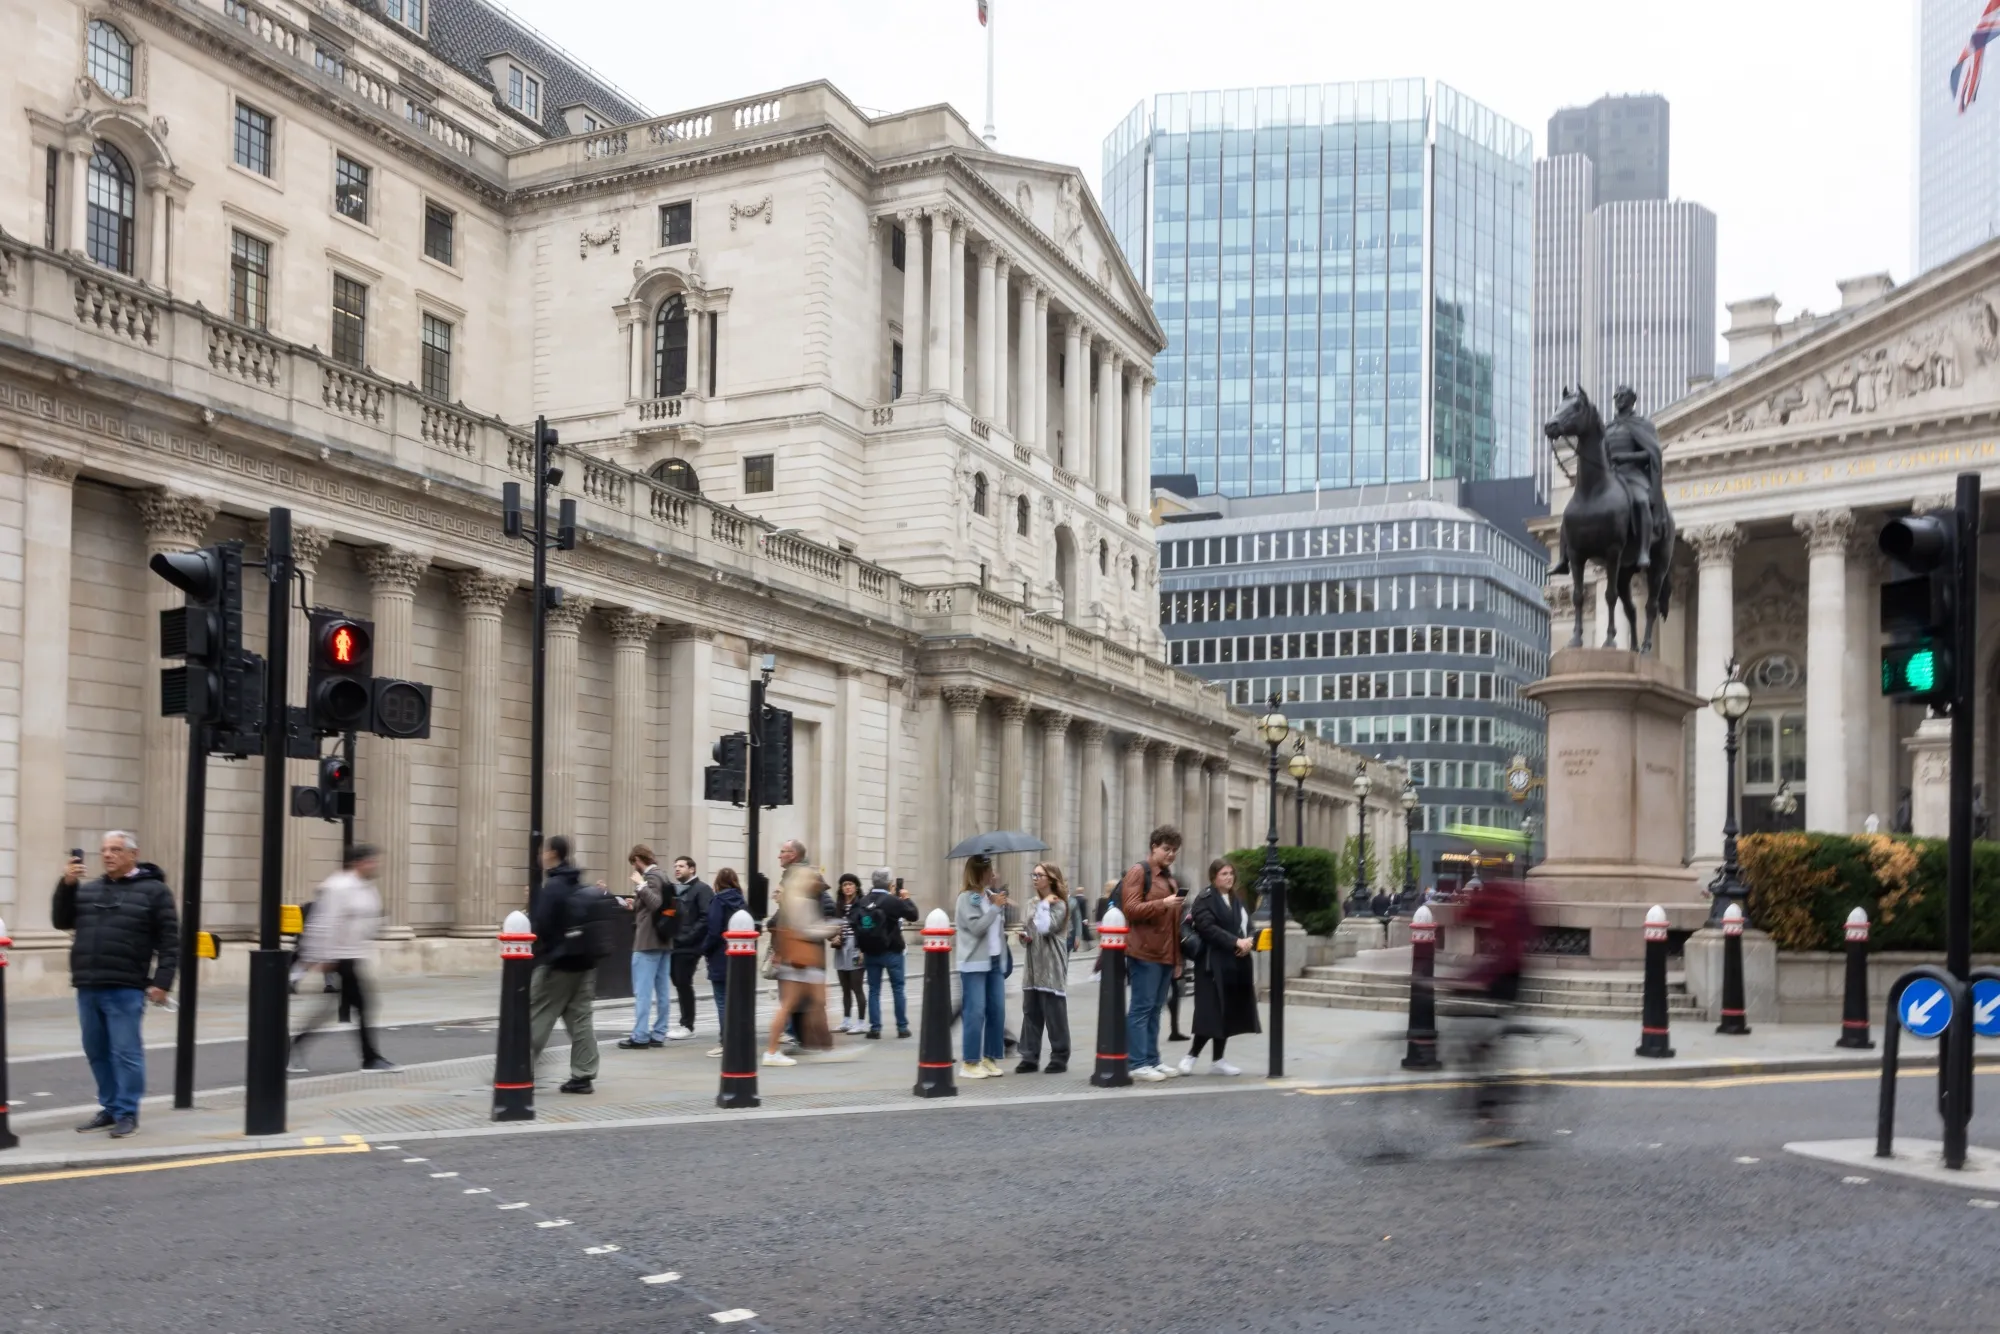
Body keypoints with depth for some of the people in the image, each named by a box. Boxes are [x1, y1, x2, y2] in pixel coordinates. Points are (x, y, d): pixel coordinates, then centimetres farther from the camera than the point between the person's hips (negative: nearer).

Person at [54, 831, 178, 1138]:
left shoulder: (154, 891, 0)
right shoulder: (87, 890, 16)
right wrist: (66, 885, -2)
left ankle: (127, 1113, 3)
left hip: (125, 990, -6)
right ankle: (110, 1108, 23)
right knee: (96, 1052, 11)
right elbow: (61, 921, 10)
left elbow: (169, 940, -3)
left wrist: (162, 981, -11)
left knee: (125, 1052, -4)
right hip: (88, 988, 6)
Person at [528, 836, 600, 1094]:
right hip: (585, 962, 7)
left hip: (557, 963, -7)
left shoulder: (551, 888, -13)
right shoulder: (583, 887, 11)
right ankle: (583, 1075, 2)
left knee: (536, 1018, 2)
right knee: (582, 1018, 5)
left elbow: (540, 926, -18)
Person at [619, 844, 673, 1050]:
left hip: (648, 942, -9)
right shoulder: (661, 876, 16)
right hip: (663, 941, 9)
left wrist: (640, 885, -24)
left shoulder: (650, 877, -12)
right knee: (661, 990, 7)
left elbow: (655, 903, -26)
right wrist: (636, 906, 27)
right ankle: (658, 1034, 9)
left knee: (643, 991, -7)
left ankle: (640, 1036, -8)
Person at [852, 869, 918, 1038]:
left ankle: (875, 1028, 6)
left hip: (870, 952, 4)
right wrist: (906, 899, 7)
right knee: (898, 989, 7)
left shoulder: (863, 902, -1)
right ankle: (902, 1027, 9)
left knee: (873, 990, 9)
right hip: (891, 952, -3)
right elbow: (913, 915, -7)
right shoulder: (892, 901, -15)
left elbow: (854, 923, 0)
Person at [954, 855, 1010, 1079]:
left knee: (997, 1010, 7)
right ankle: (970, 1063, -2)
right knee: (975, 1012, -7)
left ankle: (991, 1058, 16)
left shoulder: (991, 894, 13)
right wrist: (995, 906, -14)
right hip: (974, 963, -7)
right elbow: (977, 927, -17)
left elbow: (1000, 924, 15)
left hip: (996, 960, 7)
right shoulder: (967, 897, -8)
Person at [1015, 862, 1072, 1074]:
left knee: (1054, 1015, -2)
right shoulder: (1034, 903, 16)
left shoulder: (1058, 904, -6)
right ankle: (1030, 1057, 9)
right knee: (1030, 1013, 5)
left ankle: (1059, 1058, 5)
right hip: (1034, 966, 7)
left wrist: (1044, 905, -14)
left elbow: (1045, 928, -22)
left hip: (1051, 968, -7)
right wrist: (1024, 936, 2)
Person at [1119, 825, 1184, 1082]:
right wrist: (1163, 904, -25)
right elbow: (1131, 908, -15)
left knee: (1155, 1009, 11)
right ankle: (1138, 1063, -5)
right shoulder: (1138, 872, -5)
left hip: (1166, 954, 8)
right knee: (1142, 1008, -7)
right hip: (1145, 952, -8)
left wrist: (1177, 957, 23)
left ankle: (1151, 1060, 16)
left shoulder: (1169, 877, 21)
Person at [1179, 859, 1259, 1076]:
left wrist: (1249, 941, -9)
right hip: (1213, 964, -7)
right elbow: (1208, 928, -18)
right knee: (1213, 1012, -11)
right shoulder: (1204, 899, -7)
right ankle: (1190, 1056, 0)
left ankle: (1218, 1060, 15)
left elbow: (1248, 926, 14)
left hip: (1237, 964, 8)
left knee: (1229, 1013, 8)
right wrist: (1236, 942, -23)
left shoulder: (1237, 899, 17)